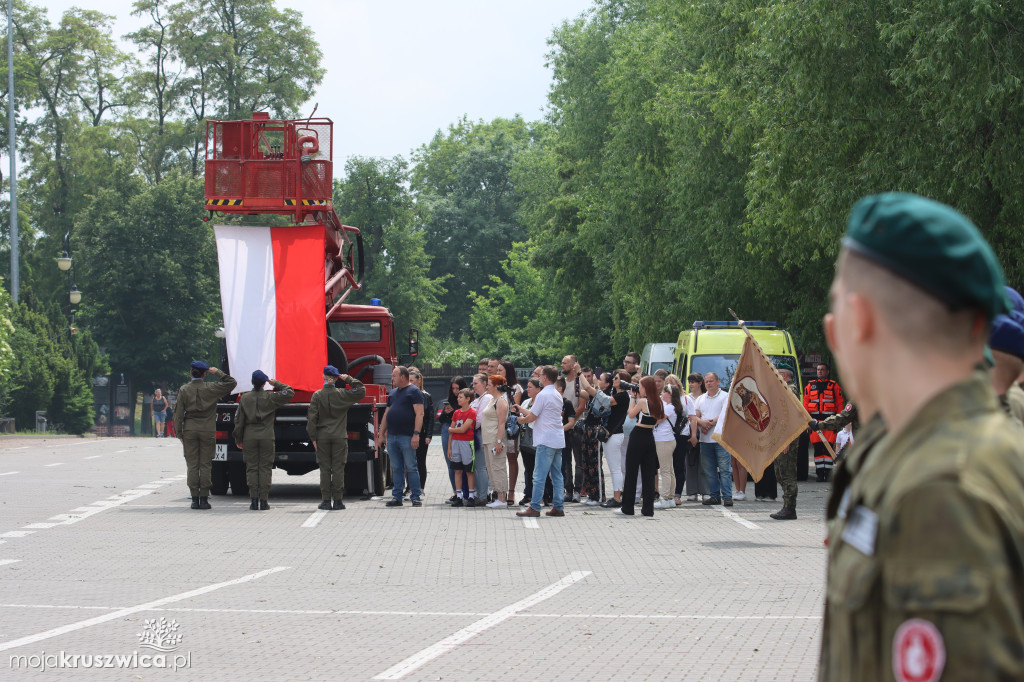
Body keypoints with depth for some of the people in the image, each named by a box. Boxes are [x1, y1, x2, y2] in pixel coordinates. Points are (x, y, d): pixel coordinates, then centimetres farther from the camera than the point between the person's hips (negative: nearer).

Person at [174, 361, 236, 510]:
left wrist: (180, 434, 5)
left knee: (192, 465, 3)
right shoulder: (211, 388, -5)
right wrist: (217, 372, 6)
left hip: (190, 430, 1)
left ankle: (194, 499, 1)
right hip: (207, 430, -1)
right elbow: (231, 383, 3)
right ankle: (204, 499, -1)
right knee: (205, 465, 1)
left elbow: (178, 414, 0)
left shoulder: (184, 390, -1)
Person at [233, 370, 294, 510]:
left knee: (251, 468, 4)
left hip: (249, 437, 1)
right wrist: (276, 384, 10)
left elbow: (239, 421, 4)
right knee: (265, 468, 2)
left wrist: (238, 439, 12)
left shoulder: (244, 398, 2)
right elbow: (289, 393, 3)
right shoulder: (270, 397, -3)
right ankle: (264, 501, -1)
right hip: (267, 437, -1)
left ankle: (254, 500, -3)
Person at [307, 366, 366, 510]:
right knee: (338, 468, 3)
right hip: (340, 437, 0)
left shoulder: (317, 396, -4)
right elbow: (361, 390, 8)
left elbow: (312, 418, -4)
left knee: (324, 469, 3)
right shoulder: (342, 394, -4)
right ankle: (338, 501, 2)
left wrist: (313, 437, 0)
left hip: (322, 437, 0)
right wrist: (349, 379, 8)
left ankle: (326, 501, 2)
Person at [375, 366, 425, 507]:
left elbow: (419, 414, -10)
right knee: (396, 468, 8)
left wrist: (416, 434, -19)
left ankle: (416, 497, -1)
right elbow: (386, 414, 23)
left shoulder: (414, 392, -2)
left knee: (411, 468, -5)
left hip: (407, 437, -7)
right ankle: (397, 497, 11)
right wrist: (381, 434, 18)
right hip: (392, 437, 7)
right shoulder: (393, 393, 20)